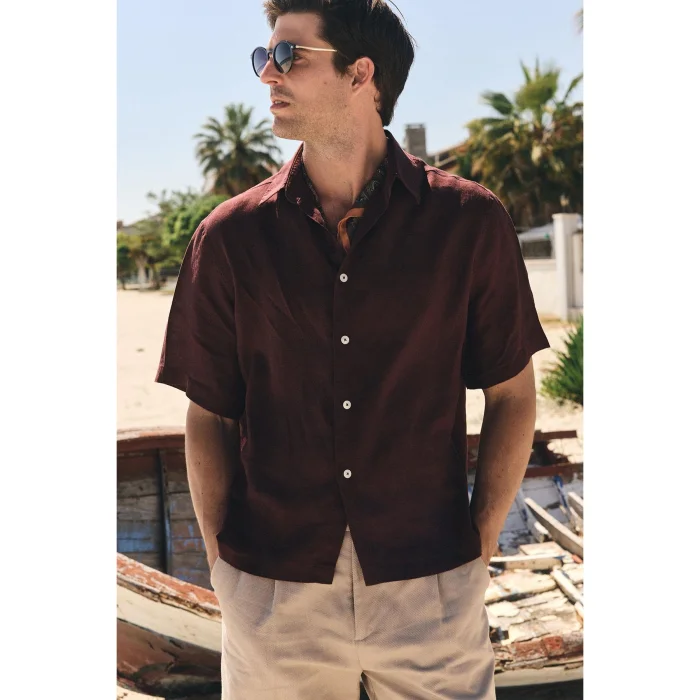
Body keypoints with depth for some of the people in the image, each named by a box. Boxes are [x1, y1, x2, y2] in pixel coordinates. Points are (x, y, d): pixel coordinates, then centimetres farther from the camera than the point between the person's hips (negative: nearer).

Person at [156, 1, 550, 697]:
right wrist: (221, 563, -1)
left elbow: (511, 395, 3)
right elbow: (209, 415, 4)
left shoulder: (470, 222, -3)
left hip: (432, 586, 0)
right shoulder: (230, 237, 0)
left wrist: (481, 545, -2)